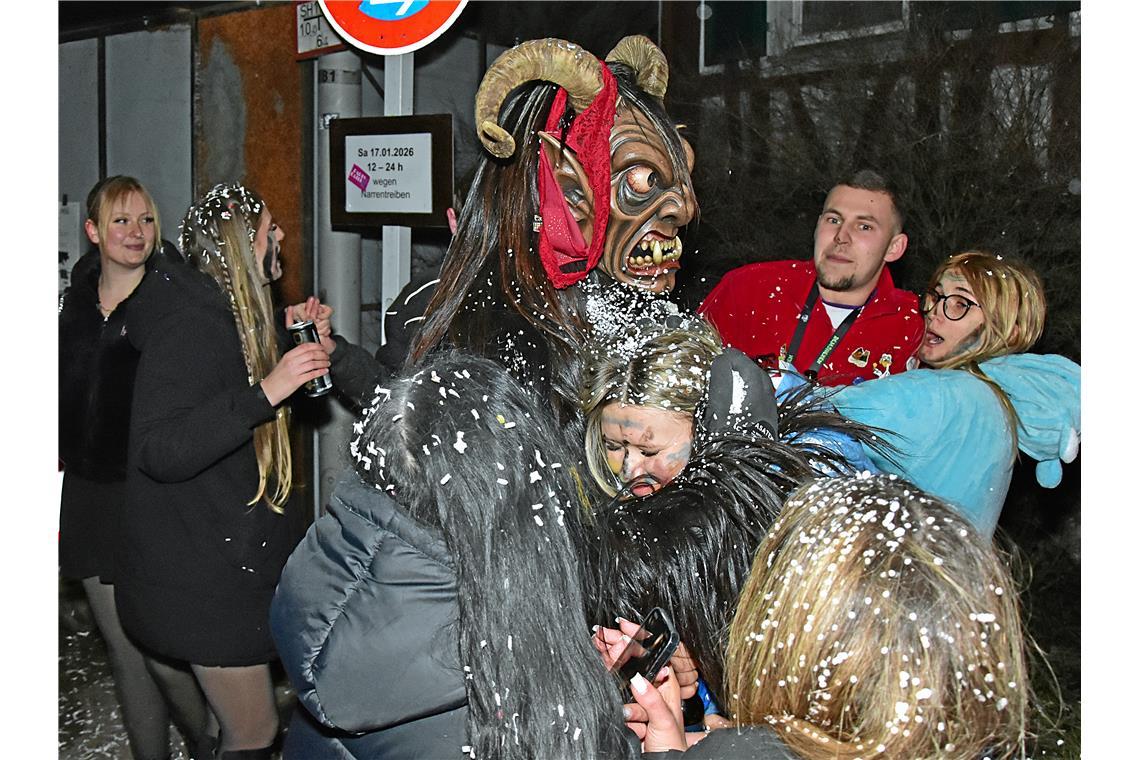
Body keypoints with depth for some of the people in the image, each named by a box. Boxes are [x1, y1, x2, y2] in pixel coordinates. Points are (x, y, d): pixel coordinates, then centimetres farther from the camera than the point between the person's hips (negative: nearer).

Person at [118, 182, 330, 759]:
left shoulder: (231, 318, 11)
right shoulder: (188, 321, -19)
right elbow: (159, 451, -28)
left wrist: (295, 344, 18)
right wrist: (266, 391, -33)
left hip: (239, 555, 9)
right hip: (202, 577, -9)